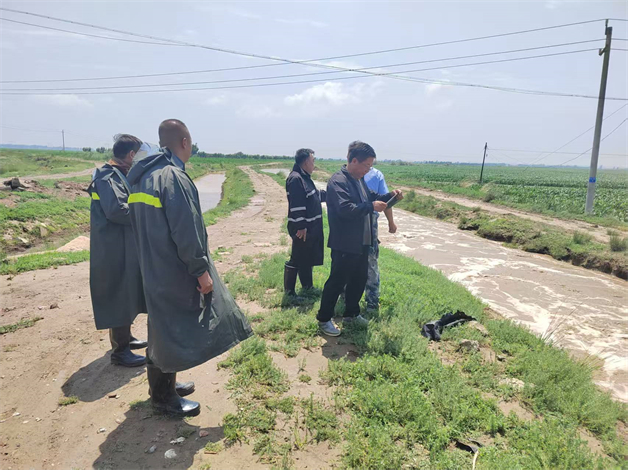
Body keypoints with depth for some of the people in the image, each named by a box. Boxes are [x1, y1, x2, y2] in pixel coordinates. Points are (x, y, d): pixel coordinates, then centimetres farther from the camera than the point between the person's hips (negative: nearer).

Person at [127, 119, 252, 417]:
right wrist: (201, 269, -16)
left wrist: (149, 257, 19)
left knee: (161, 327, 21)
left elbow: (141, 225, 14)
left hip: (153, 267, 9)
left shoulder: (142, 176, 9)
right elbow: (186, 231, -23)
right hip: (174, 271, -9)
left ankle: (161, 384, 37)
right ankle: (163, 398, 19)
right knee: (172, 331, 4)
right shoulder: (174, 177, -20)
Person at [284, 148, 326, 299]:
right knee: (297, 259, -1)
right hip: (302, 228, -10)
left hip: (311, 227, 10)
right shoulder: (295, 179, -19)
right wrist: (301, 227, -24)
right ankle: (288, 291, 11)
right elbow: (296, 205, -23)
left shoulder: (305, 177, 13)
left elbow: (316, 195, 26)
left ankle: (307, 286, 34)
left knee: (308, 258, 19)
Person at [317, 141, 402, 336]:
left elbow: (370, 197, 24)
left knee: (359, 280, 19)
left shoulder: (359, 180, 11)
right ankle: (324, 319, 17)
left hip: (362, 242, 9)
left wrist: (390, 196, 8)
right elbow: (345, 209, -29)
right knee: (337, 282, 2)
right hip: (345, 245, -9)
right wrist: (371, 206, -24)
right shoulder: (338, 181, -19)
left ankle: (351, 313, 36)